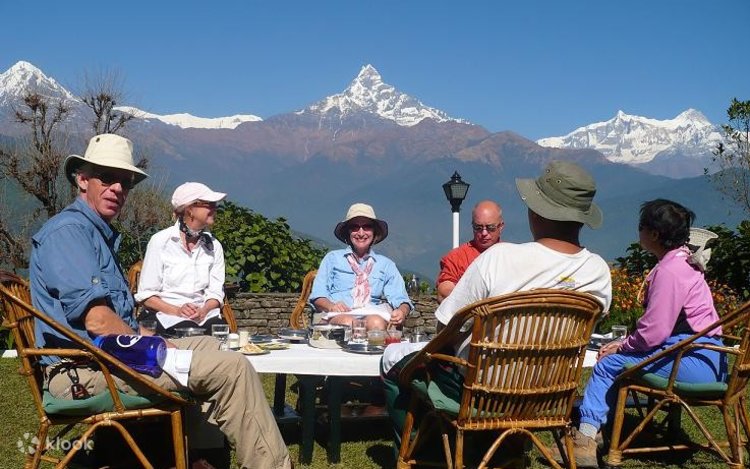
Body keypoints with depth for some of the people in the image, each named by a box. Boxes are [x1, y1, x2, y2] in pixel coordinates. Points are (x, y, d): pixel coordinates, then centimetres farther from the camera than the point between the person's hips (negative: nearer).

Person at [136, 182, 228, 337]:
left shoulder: (213, 245, 11)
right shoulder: (160, 241, -2)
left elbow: (216, 292, 9)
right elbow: (146, 295, -3)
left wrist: (204, 310, -14)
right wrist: (176, 311, -19)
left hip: (205, 315, 4)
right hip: (166, 316, -4)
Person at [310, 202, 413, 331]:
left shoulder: (386, 264, 23)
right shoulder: (332, 258, 19)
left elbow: (400, 299, 12)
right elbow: (318, 296, 11)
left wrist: (401, 311, -13)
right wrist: (331, 306, -12)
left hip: (373, 315, 1)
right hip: (338, 316, -1)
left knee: (376, 322, -37)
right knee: (347, 322, -38)